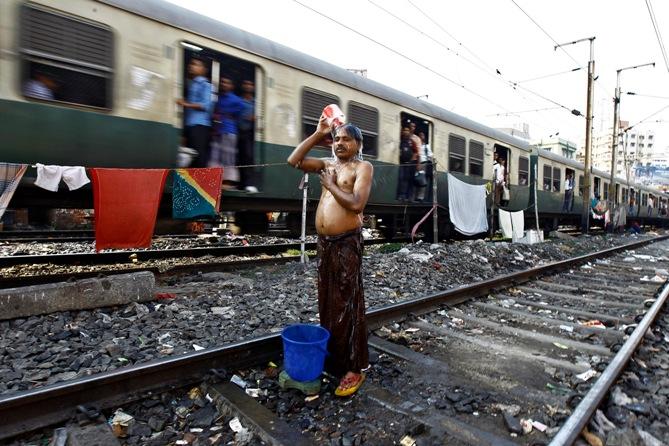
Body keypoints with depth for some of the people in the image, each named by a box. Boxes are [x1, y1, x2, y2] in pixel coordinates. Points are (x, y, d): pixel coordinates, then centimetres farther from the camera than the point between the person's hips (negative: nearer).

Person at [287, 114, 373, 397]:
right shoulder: (328, 165, 14)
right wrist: (318, 134, 6)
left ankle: (355, 368, 11)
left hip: (347, 243, -7)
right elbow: (294, 161, 7)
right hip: (324, 242, 7)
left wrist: (330, 185, -8)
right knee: (327, 302, 15)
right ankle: (331, 357, 32)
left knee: (347, 305, -2)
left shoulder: (363, 167, -4)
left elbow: (357, 204, -18)